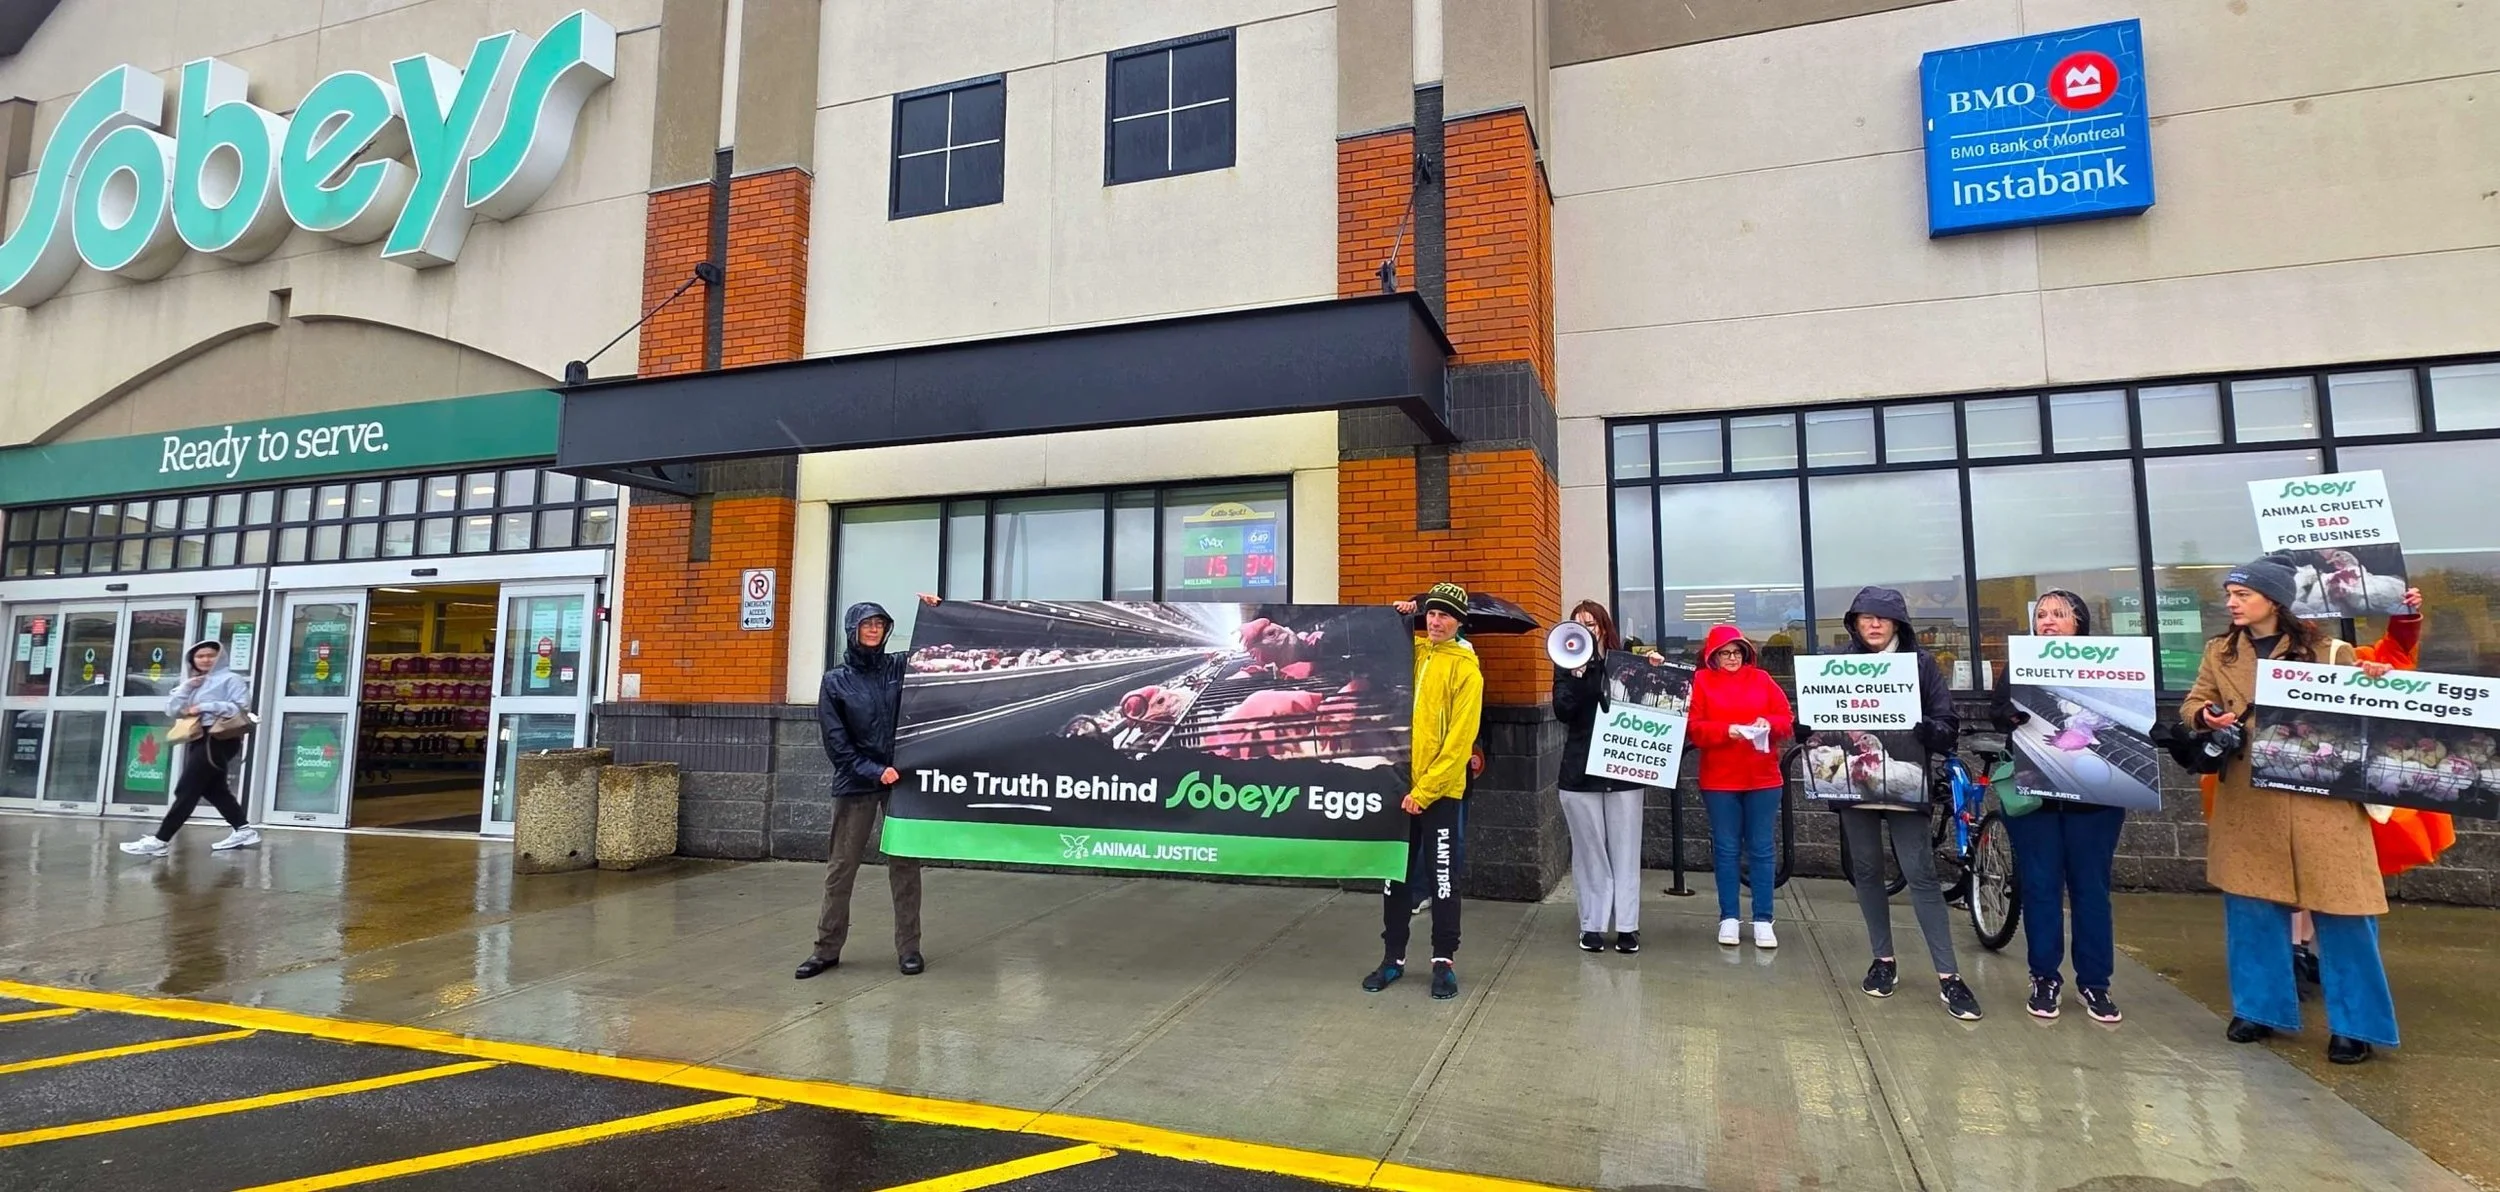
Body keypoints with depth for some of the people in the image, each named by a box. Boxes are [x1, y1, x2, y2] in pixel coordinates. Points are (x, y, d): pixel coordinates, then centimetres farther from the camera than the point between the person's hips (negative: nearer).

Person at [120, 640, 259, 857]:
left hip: (218, 739, -9)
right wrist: (186, 687, -3)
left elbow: (241, 706, -14)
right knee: (213, 789, 8)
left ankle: (160, 841, -8)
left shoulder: (230, 679, -1)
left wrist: (205, 706, -17)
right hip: (199, 740, 9)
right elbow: (171, 709, 10)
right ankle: (243, 830, 12)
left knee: (186, 790, -9)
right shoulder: (192, 683, 21)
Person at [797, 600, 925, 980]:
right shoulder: (835, 681, 3)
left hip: (901, 778, 1)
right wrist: (874, 772, -12)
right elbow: (836, 741, -2)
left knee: (904, 865, 3)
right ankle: (827, 948, 17)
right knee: (841, 868, 6)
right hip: (855, 784, 0)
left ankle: (908, 948, 11)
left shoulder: (900, 667, 6)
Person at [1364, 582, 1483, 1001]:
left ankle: (1444, 961, 18)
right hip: (1398, 783, 4)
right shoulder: (1408, 651, 7)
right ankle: (1393, 957, 24)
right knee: (1396, 874, 12)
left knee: (1443, 878, 6)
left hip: (1441, 790, -4)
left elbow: (1459, 738, -10)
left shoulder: (1466, 668, -5)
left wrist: (1424, 790, -14)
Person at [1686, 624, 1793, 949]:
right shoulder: (1701, 681, 1)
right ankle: (1729, 918, 14)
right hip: (1719, 780, -1)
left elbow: (1788, 720, 5)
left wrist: (1769, 724, -16)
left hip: (1763, 779, 1)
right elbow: (1693, 727, -5)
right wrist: (1726, 730, -19)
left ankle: (1763, 920, 12)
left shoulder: (1762, 679, 7)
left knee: (1761, 850, 5)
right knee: (1726, 849, 5)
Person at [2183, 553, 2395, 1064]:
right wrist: (2206, 717, -13)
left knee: (2341, 908, 1)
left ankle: (2355, 1023, 14)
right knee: (2251, 906, 8)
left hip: (2319, 796, -3)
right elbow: (2192, 705, 9)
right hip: (2248, 800, 3)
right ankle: (2261, 1007, 21)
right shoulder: (2220, 652, 8)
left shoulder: (2326, 651, 0)